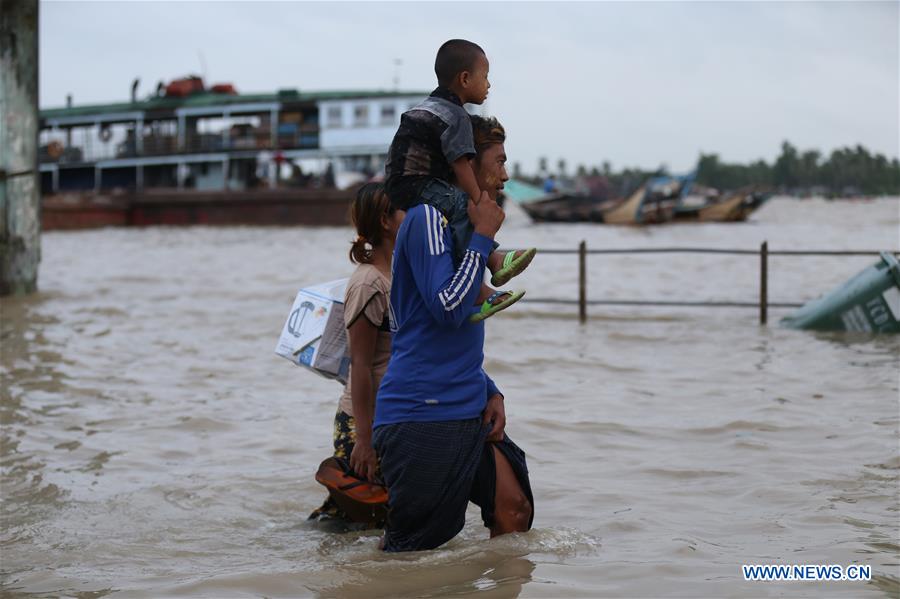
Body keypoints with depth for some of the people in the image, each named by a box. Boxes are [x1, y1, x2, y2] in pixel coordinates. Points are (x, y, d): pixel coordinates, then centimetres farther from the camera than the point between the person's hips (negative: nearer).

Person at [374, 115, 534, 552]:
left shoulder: (458, 221, 20)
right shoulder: (427, 217, -11)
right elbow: (448, 307, -22)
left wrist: (489, 392, 13)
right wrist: (483, 236, -13)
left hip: (466, 412, 10)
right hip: (422, 414, -10)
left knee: (514, 509, 4)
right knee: (414, 549, -5)